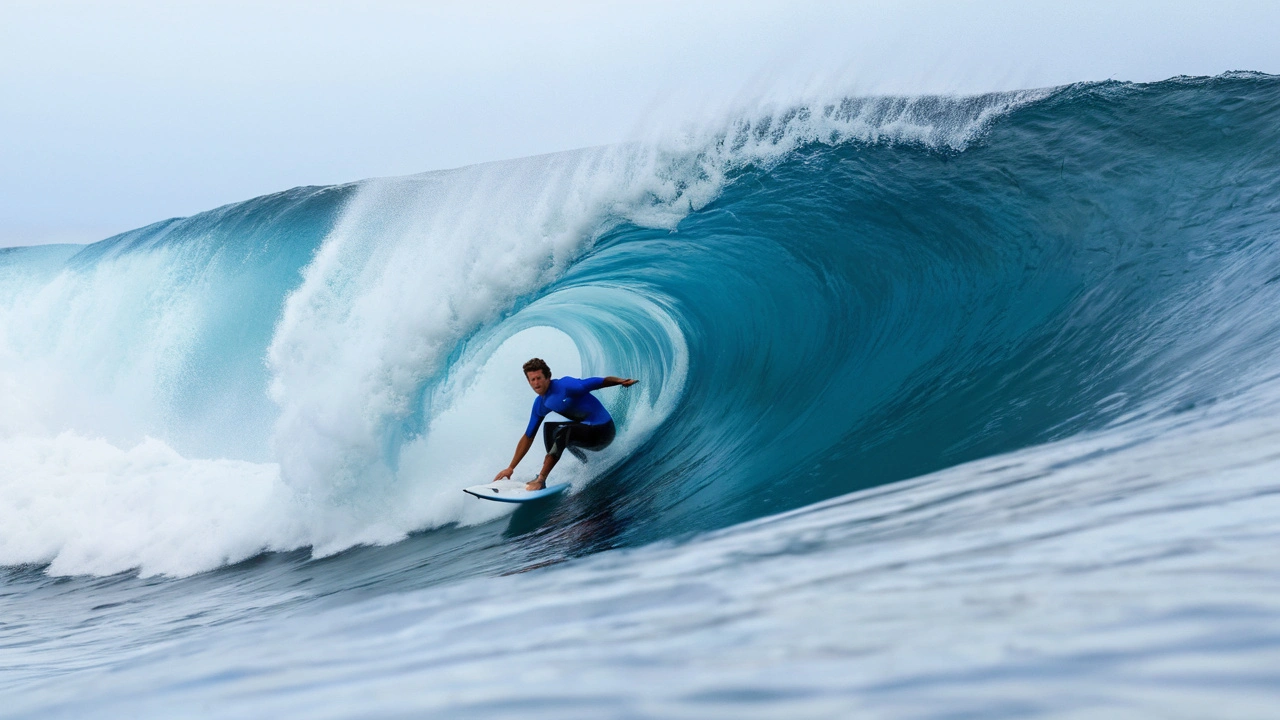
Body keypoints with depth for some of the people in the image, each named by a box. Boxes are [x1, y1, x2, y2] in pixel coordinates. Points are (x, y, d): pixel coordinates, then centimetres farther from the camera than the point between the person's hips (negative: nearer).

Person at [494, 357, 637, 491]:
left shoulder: (565, 386, -19)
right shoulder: (540, 404, 5)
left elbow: (599, 382, -22)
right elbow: (528, 437, 13)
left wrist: (620, 381, -41)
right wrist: (511, 468, 12)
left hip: (602, 431, -9)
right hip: (586, 429, 9)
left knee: (563, 431, -30)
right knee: (549, 428, 18)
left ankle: (541, 480, -27)